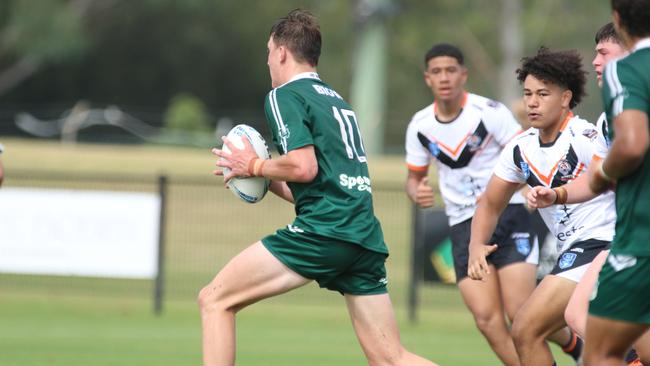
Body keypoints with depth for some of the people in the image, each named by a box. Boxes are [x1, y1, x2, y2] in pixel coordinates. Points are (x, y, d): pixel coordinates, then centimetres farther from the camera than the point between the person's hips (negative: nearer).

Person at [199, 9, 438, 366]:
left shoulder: (284, 96, 0)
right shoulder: (337, 100, 26)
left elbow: (304, 166, -14)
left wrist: (255, 167, 3)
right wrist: (268, 181, 27)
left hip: (322, 230, -8)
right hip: (365, 239, 8)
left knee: (214, 300, 1)